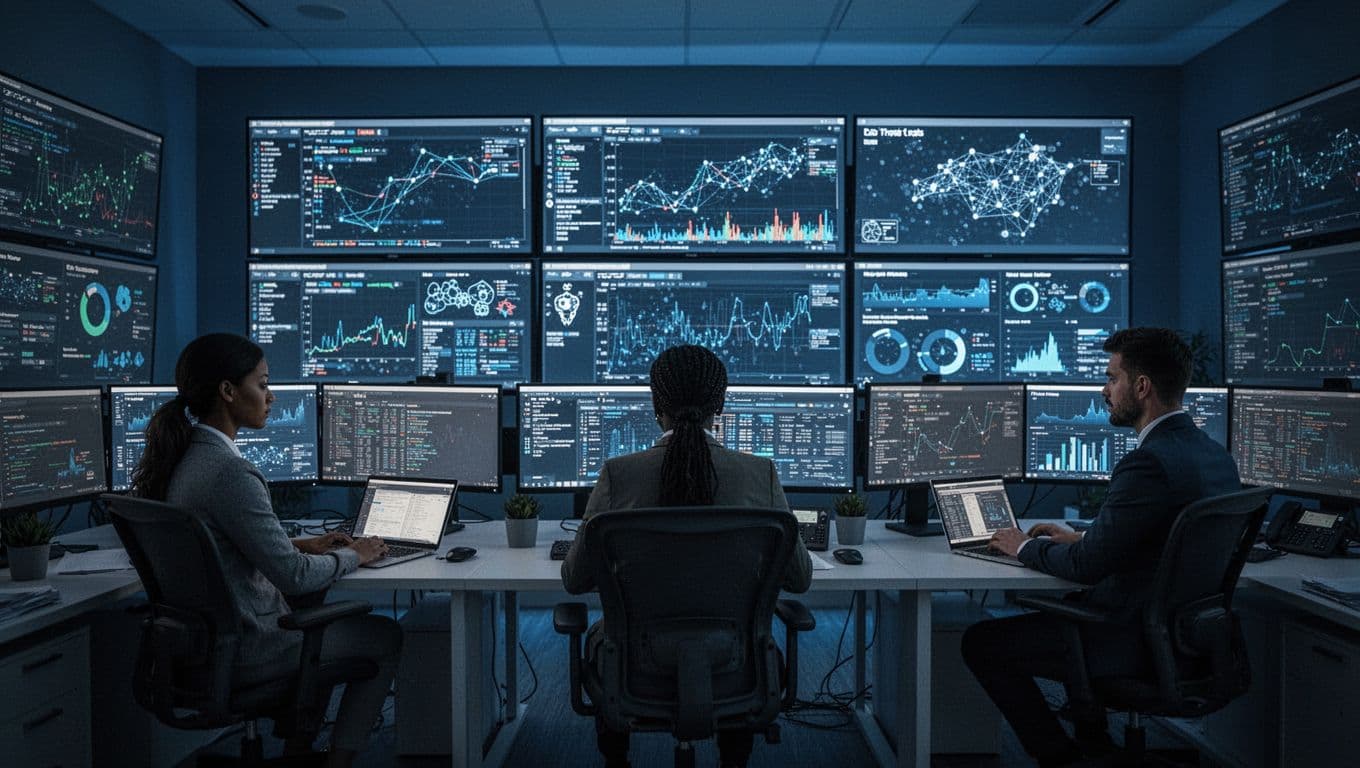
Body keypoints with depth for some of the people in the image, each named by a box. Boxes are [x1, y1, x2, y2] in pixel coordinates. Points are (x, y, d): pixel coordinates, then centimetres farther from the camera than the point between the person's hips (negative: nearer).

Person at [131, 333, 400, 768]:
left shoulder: (183, 456, 2)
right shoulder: (230, 473, -27)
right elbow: (293, 576, -24)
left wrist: (304, 545, 9)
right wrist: (353, 555, -7)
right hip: (244, 653, -9)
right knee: (387, 637, 9)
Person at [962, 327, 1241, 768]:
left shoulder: (1148, 463, -25)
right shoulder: (1215, 455, 4)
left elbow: (1086, 566, -21)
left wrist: (1027, 547, -3)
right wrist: (1079, 538, 13)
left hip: (1139, 643, -9)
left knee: (980, 642, 0)